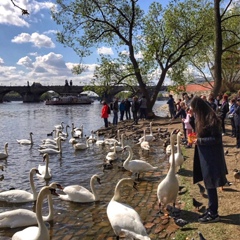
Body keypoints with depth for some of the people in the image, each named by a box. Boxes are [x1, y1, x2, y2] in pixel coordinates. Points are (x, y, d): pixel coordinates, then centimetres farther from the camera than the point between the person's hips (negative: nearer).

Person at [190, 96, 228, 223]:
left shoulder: (210, 119, -20)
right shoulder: (203, 118, 9)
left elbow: (216, 139, -21)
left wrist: (199, 140, -18)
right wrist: (197, 138, 5)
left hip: (211, 156, -9)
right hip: (205, 155, 9)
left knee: (210, 184, 0)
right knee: (208, 184, 16)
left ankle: (213, 213, 12)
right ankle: (211, 209, 28)